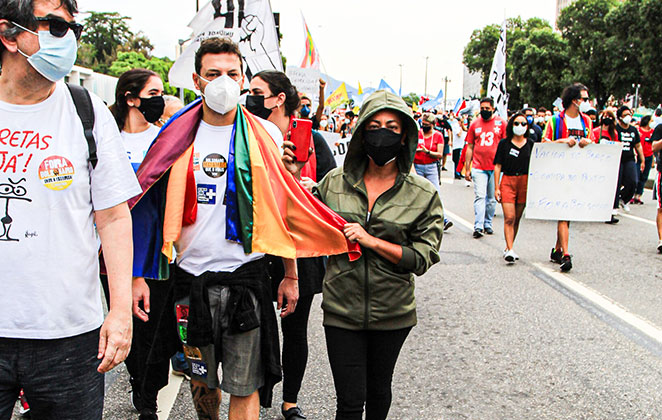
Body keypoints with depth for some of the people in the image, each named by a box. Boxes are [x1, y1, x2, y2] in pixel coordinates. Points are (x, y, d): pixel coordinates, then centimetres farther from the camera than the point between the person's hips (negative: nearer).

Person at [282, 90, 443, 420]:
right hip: (342, 308, 0)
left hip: (392, 313, 1)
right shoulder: (335, 182, -2)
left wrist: (372, 241, -19)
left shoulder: (423, 194, -5)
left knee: (379, 390, 20)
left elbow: (422, 258, -8)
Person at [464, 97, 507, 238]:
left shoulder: (501, 123, 3)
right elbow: (470, 147, 10)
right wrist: (467, 168, 7)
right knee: (480, 197, -9)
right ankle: (478, 227, -12)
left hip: (496, 167, 0)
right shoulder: (475, 124, 6)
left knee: (492, 198, 9)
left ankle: (488, 224, 21)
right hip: (478, 168, 0)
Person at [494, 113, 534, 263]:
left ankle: (508, 248, 20)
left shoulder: (531, 144, 7)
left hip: (525, 182, 2)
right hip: (507, 181, -2)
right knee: (509, 218, -11)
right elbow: (498, 166, 3)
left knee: (517, 218, 8)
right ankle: (510, 250, -14)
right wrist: (496, 187, -3)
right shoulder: (504, 143, 2)